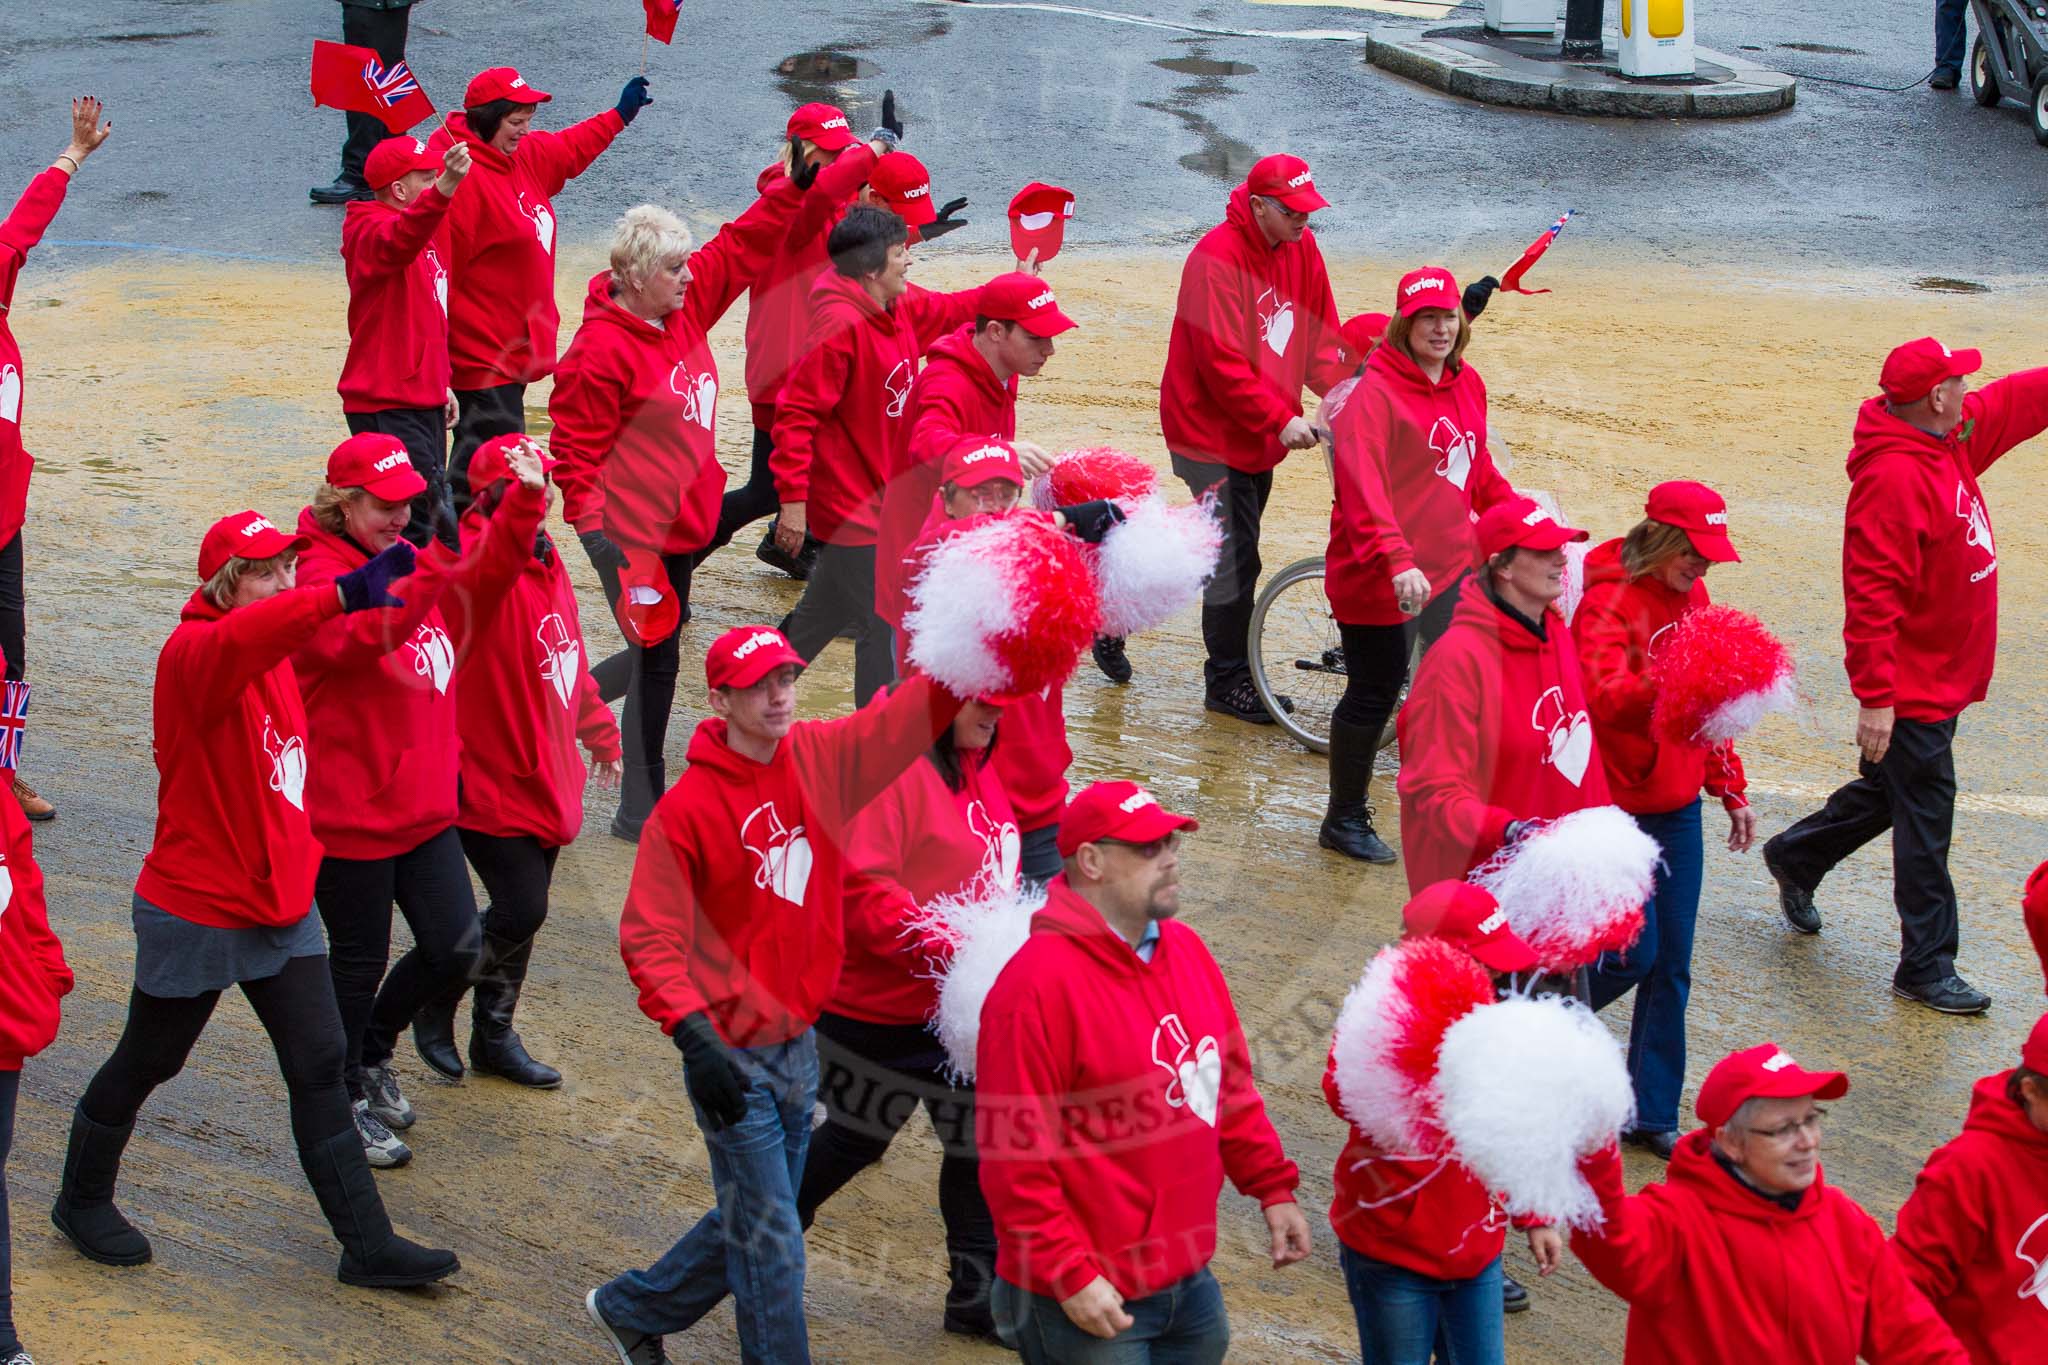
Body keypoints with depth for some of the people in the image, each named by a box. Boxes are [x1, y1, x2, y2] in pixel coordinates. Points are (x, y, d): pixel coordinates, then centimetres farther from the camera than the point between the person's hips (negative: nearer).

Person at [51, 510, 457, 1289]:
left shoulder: (278, 656, 6)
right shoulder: (192, 654, -21)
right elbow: (242, 638, -47)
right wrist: (345, 593, -60)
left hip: (281, 907, 7)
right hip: (195, 911, -7)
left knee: (319, 1066, 5)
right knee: (146, 1063, 12)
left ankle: (366, 1245, 9)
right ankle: (82, 1200, 35)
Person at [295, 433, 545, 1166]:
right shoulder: (324, 575, -19)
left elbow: (480, 585, 11)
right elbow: (363, 637, -37)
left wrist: (525, 501, -3)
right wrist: (432, 565, -51)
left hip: (425, 803, 8)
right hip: (349, 815, -8)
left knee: (456, 948, 9)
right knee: (360, 960, 7)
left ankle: (371, 1048, 35)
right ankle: (345, 1096, 29)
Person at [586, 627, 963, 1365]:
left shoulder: (820, 758, -2)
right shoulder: (687, 808, -16)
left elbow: (915, 712, -5)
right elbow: (649, 936, -15)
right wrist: (692, 1034, -26)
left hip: (798, 1042, 7)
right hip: (733, 1056, -7)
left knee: (750, 1221, 21)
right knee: (771, 1245, -1)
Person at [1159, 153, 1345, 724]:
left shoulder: (1301, 248, 3)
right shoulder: (1218, 258, -21)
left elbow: (1320, 334, 9)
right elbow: (1222, 361, -22)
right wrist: (1280, 419, -22)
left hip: (1259, 437, 8)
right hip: (1213, 434, -8)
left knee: (1237, 560, 15)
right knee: (1234, 563, -4)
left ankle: (1237, 672, 26)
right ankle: (1226, 682, 7)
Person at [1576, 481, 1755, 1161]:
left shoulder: (1692, 597, 9)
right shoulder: (1609, 602, -15)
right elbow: (1607, 698, -32)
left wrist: (1732, 790, 17)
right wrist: (1666, 682, -50)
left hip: (1678, 807, 7)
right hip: (1617, 805, -7)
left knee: (1671, 965, 7)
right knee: (1635, 951, -8)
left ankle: (1654, 1115, 16)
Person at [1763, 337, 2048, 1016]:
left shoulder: (1956, 438, 5)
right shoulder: (1893, 478, -25)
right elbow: (1870, 594, -26)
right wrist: (1875, 698, -27)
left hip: (1943, 679, 10)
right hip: (1914, 688, -10)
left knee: (1891, 793, 24)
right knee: (1924, 822, -1)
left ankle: (1796, 858, 44)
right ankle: (1927, 967, 8)